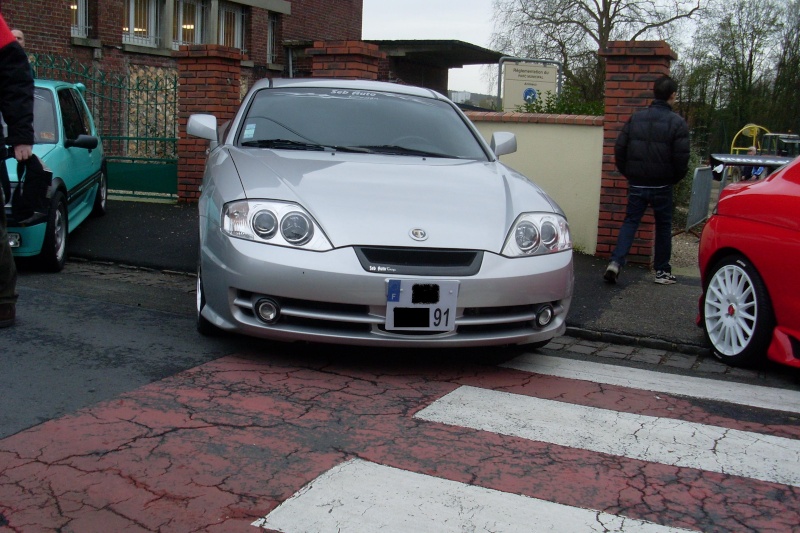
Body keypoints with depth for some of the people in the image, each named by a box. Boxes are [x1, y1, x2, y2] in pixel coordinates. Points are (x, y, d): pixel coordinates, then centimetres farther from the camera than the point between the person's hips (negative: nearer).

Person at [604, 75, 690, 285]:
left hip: (637, 184, 2)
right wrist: (675, 178, 5)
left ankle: (616, 262, -10)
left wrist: (627, 174, 13)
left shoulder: (635, 118, 3)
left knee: (630, 222, 8)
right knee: (663, 226, 12)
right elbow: (681, 158, -13)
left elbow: (620, 148, 2)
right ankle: (662, 271, 18)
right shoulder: (677, 123, -8)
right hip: (662, 186, -2)